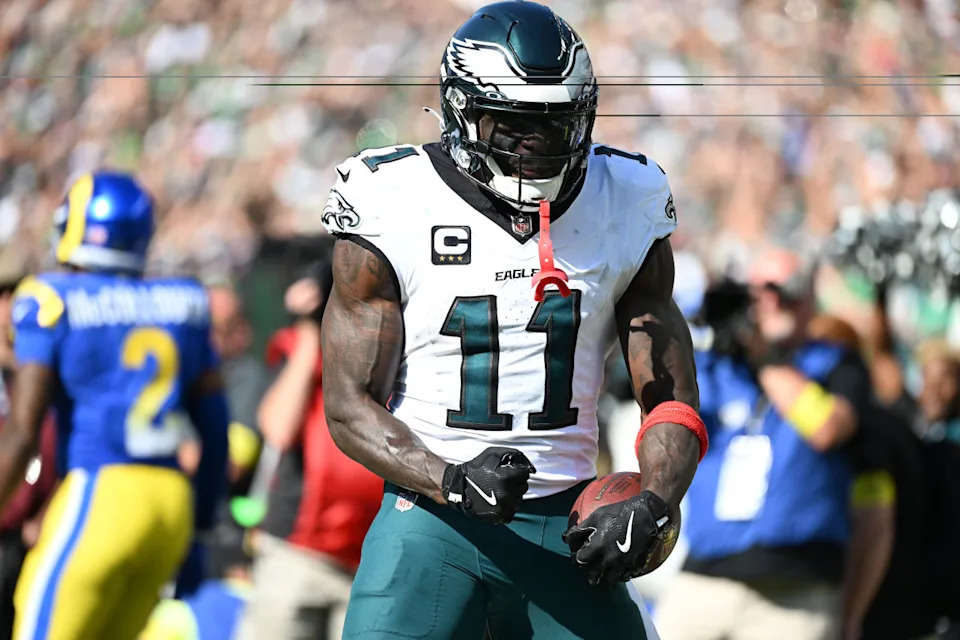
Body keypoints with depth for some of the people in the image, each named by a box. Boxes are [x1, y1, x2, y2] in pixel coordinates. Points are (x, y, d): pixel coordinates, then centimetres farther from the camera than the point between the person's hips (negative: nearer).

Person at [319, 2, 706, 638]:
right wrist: (449, 481, -21)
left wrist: (654, 505, -13)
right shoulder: (394, 210, -5)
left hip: (564, 527, 3)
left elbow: (670, 402, 7)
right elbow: (349, 405, -4)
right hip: (433, 518, -3)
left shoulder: (624, 212, 5)